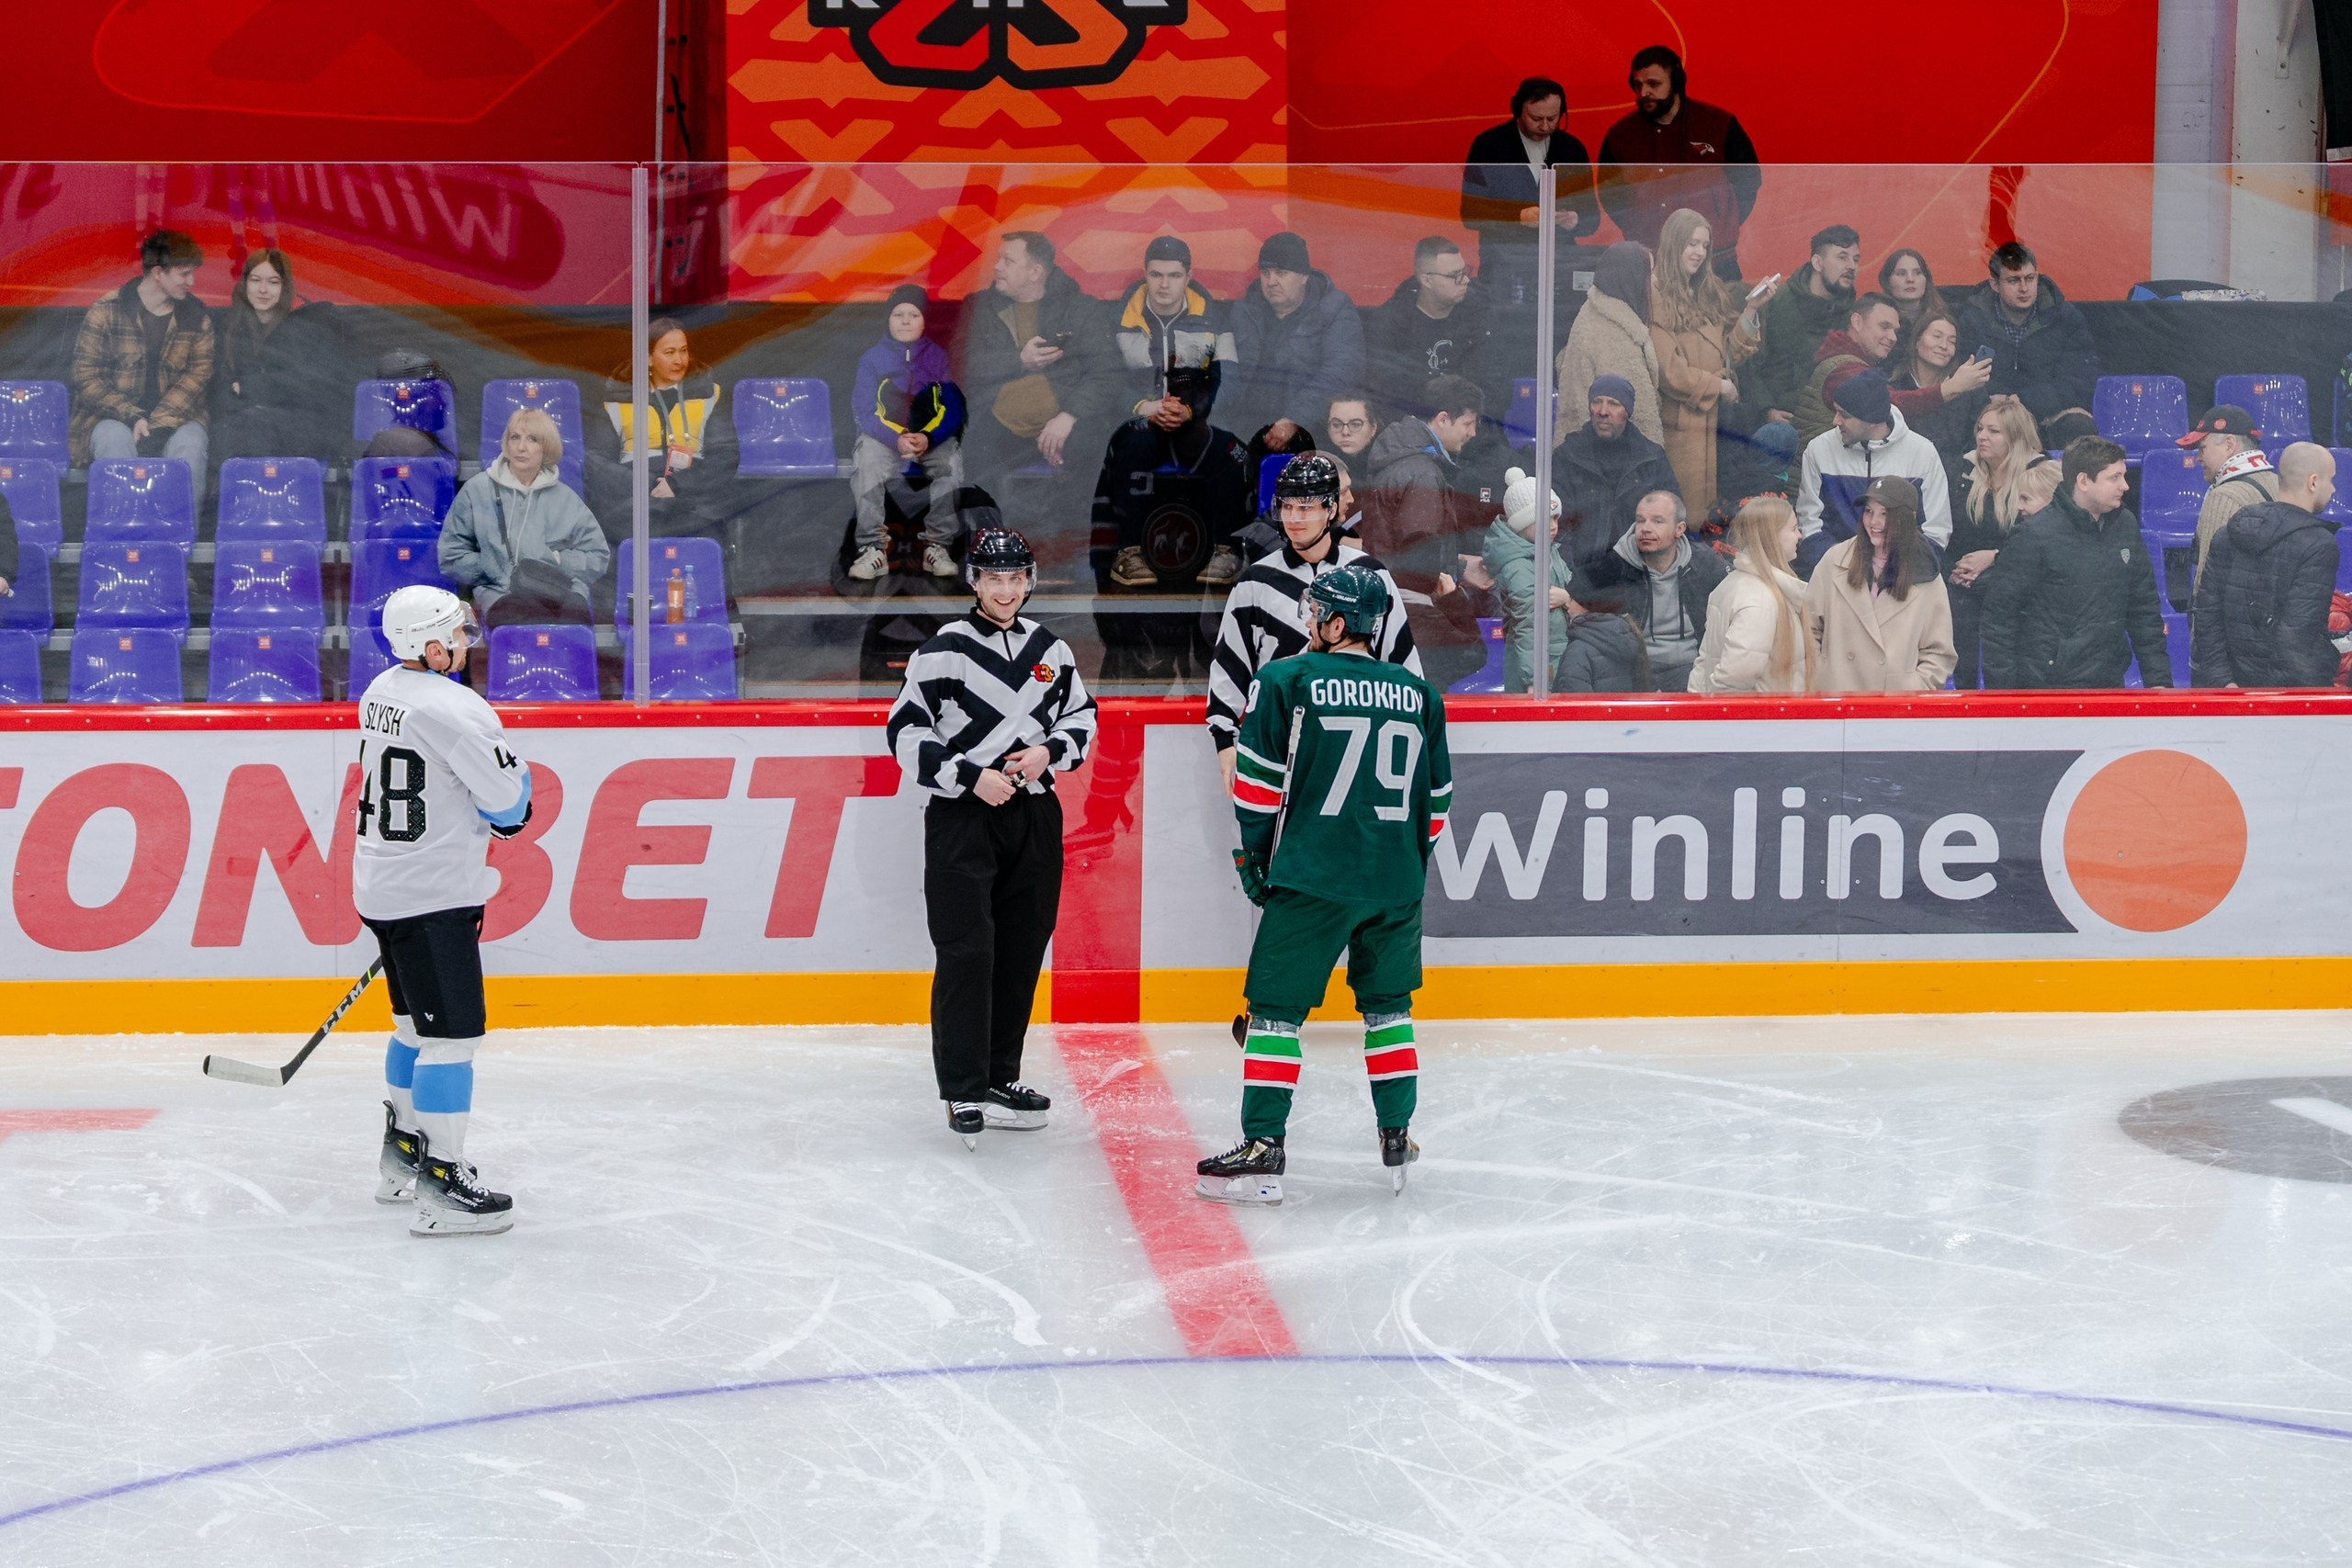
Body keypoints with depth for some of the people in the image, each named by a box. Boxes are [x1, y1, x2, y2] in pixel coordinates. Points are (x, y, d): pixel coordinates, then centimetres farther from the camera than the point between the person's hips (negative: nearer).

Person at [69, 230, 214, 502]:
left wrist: (159, 425, -19)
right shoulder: (107, 311, -2)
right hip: (112, 418, -2)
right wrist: (132, 417, -18)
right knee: (115, 437, -35)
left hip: (174, 417, 2)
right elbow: (85, 377, -5)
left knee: (191, 439, -31)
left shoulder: (197, 317, 7)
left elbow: (197, 375, -3)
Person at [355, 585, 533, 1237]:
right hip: (430, 896, -10)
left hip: (381, 885, 10)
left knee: (419, 1024, 22)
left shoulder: (381, 692, 9)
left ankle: (402, 1158, 33)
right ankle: (440, 1186, -8)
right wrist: (516, 785, 7)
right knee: (452, 1034, -8)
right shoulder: (456, 711, -20)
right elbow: (509, 806, -14)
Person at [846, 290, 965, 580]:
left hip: (933, 436, 1)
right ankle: (873, 547, -30)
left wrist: (927, 437, -21)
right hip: (882, 435, -1)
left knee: (952, 460, -30)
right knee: (865, 461, -33)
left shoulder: (938, 357, 6)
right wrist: (898, 438, -23)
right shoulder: (872, 358, 3)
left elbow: (952, 409, 0)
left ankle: (938, 545, -23)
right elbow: (866, 412, -5)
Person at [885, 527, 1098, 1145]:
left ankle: (1001, 1077, 18)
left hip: (1033, 816, 5)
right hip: (960, 816, -5)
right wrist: (970, 776, -15)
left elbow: (1082, 717, 18)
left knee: (1021, 952, 7)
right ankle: (964, 1092, -10)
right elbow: (905, 732, -7)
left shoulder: (1049, 649, 10)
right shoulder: (944, 651, -6)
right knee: (966, 950, -12)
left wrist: (1049, 751, -3)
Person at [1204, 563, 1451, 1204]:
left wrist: (1253, 856, 8)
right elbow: (1436, 797, 16)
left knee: (1276, 1005, 0)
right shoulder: (1420, 695, 10)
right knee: (1387, 1005, 19)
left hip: (1312, 878, -5)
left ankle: (1262, 1149, -5)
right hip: (1396, 883, 5)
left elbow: (1258, 780, -4)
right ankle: (1397, 1140, 21)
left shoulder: (1285, 682, -4)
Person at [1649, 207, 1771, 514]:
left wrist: (1751, 310, 0)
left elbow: (1731, 354, 12)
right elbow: (1666, 369, -16)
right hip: (1677, 425, -7)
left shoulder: (1707, 294, 15)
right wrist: (1718, 387, -6)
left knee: (1706, 505, 8)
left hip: (1709, 421, 8)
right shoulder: (1655, 296, -10)